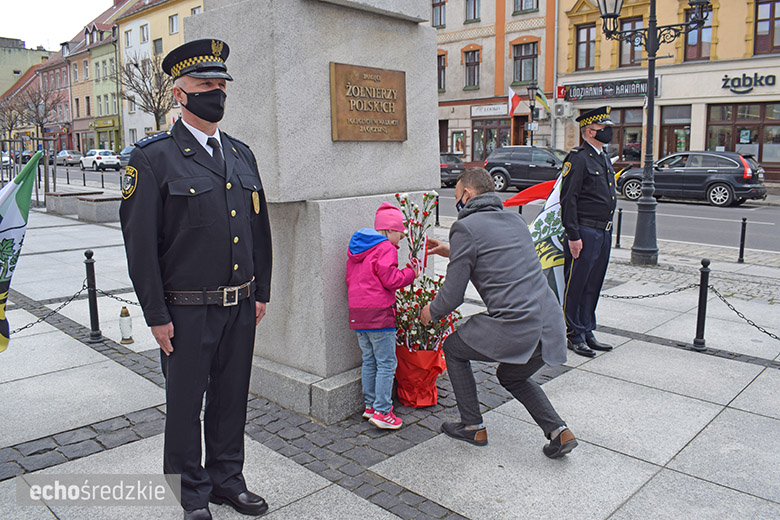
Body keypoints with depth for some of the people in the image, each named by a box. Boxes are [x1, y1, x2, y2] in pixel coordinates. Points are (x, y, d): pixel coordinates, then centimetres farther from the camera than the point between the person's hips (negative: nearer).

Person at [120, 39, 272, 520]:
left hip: (241, 307, 5)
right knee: (186, 403, 11)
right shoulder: (154, 158, -7)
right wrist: (157, 315, -10)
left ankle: (227, 480, 35)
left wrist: (261, 294, 11)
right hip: (187, 312, -5)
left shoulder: (242, 154, 10)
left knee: (231, 398, 16)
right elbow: (140, 241, -9)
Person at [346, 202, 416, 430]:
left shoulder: (357, 249, 17)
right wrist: (411, 272, 0)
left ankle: (370, 405, 25)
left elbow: (350, 280, 20)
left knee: (369, 360, 17)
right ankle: (382, 412, 0)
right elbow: (391, 279, -15)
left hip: (357, 313, 9)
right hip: (378, 313, -9)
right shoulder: (385, 248, -10)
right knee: (387, 363, -2)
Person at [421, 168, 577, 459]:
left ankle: (473, 427, 25)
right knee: (511, 377, 33)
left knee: (453, 348, 20)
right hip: (551, 326, 8)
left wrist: (431, 312, 15)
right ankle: (558, 430, 17)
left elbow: (452, 296, -6)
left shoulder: (466, 227, -6)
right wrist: (452, 252, 37)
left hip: (514, 330, -8)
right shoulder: (515, 220, 17)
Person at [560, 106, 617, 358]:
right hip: (585, 232, -9)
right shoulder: (578, 158, -11)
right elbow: (568, 199, -16)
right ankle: (573, 335, 12)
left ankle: (587, 332, 24)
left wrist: (608, 231, 19)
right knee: (576, 285, 1)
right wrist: (573, 236, -19)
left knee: (593, 286, 14)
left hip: (604, 233, 9)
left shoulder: (604, 159, 17)